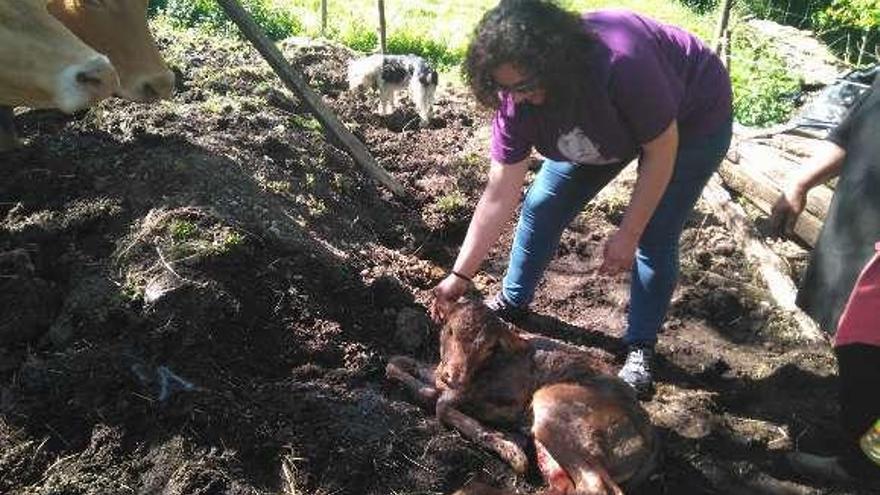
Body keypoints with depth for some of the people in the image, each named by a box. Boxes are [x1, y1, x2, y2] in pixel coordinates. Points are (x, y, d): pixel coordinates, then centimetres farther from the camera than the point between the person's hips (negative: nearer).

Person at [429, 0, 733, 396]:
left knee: (655, 240, -11)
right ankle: (513, 301, 21)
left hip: (692, 120, -4)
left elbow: (662, 150, -28)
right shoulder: (516, 100, -25)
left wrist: (627, 235, -24)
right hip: (609, 126, 5)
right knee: (542, 206, -1)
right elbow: (500, 195, -21)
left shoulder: (621, 64, -43)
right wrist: (460, 276, -21)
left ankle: (641, 347, 11)